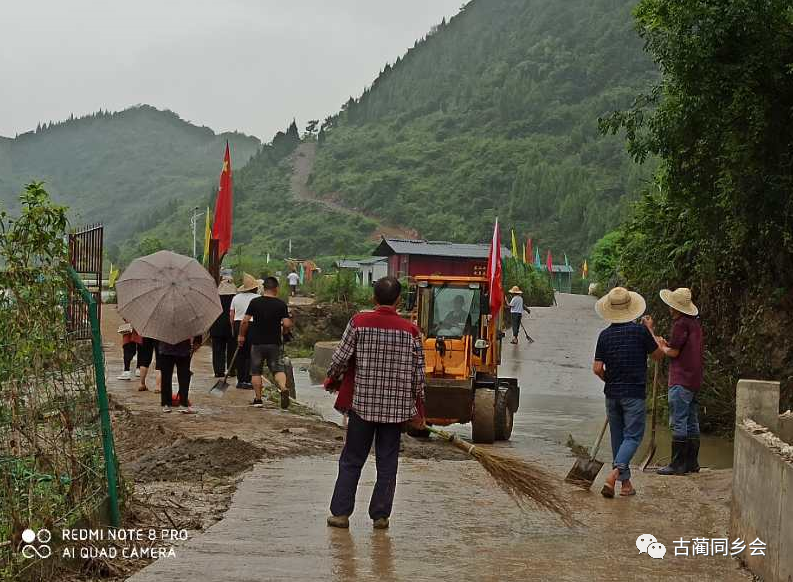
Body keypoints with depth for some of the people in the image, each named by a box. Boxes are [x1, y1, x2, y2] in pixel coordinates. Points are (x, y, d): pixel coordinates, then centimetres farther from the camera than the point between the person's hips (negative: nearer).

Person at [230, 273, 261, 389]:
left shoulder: (236, 297, 10)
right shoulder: (257, 298, -6)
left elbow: (231, 315, 11)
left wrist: (234, 329, 17)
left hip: (238, 325, 5)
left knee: (240, 354, 11)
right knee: (250, 355, 0)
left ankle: (240, 380, 14)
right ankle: (247, 381, -2)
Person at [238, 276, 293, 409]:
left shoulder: (255, 302, -4)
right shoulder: (281, 304, -4)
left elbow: (245, 321, -6)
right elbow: (287, 324, -9)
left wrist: (241, 335, 8)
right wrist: (282, 331, 12)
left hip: (257, 342, 0)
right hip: (274, 343, 0)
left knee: (256, 371, 11)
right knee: (278, 369, 5)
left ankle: (258, 399, 11)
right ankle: (283, 388, -22)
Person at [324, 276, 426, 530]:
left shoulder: (359, 322, -6)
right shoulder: (411, 331, -2)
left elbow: (340, 359, -4)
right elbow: (418, 374, 1)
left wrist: (331, 381, 17)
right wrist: (418, 411, 11)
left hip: (362, 403, -1)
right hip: (396, 408, 1)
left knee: (351, 461, 9)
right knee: (387, 463, 9)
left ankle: (340, 513, 10)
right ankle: (380, 515, 13)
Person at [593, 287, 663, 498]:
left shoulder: (605, 335, 0)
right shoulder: (640, 331, -9)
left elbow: (597, 369, -2)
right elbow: (658, 355, 5)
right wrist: (651, 332, 18)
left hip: (612, 393, 4)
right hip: (634, 393, -4)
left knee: (617, 437, 13)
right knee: (633, 436, -2)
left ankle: (625, 482, 17)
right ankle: (614, 473, -22)